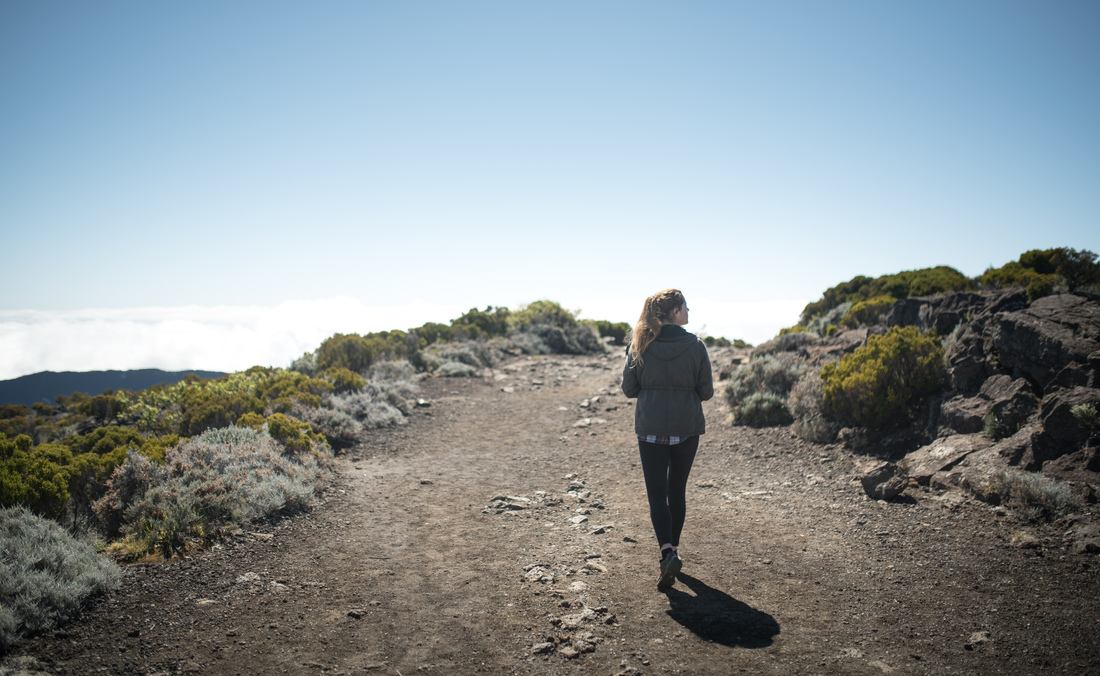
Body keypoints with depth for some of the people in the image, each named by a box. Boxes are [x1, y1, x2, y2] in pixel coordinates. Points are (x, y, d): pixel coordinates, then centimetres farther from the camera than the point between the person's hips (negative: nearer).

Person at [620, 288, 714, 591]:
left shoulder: (640, 345, -6)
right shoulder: (695, 345, -9)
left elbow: (628, 388, -1)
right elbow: (706, 391, -4)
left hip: (651, 429, 0)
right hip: (686, 429, 1)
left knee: (657, 494, 4)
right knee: (677, 490, 17)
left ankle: (668, 552, -14)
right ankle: (673, 548, 28)